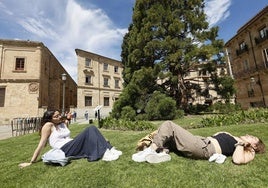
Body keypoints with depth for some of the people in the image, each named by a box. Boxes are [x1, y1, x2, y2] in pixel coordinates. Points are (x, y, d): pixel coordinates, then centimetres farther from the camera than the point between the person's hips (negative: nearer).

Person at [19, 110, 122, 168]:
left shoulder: (62, 124, 19)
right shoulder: (48, 125, -3)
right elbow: (41, 144, -4)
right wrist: (31, 162, -4)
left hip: (71, 147, 7)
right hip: (64, 150, -7)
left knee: (92, 128, -14)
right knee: (88, 131, -25)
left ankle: (109, 149, -22)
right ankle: (104, 154, -32)